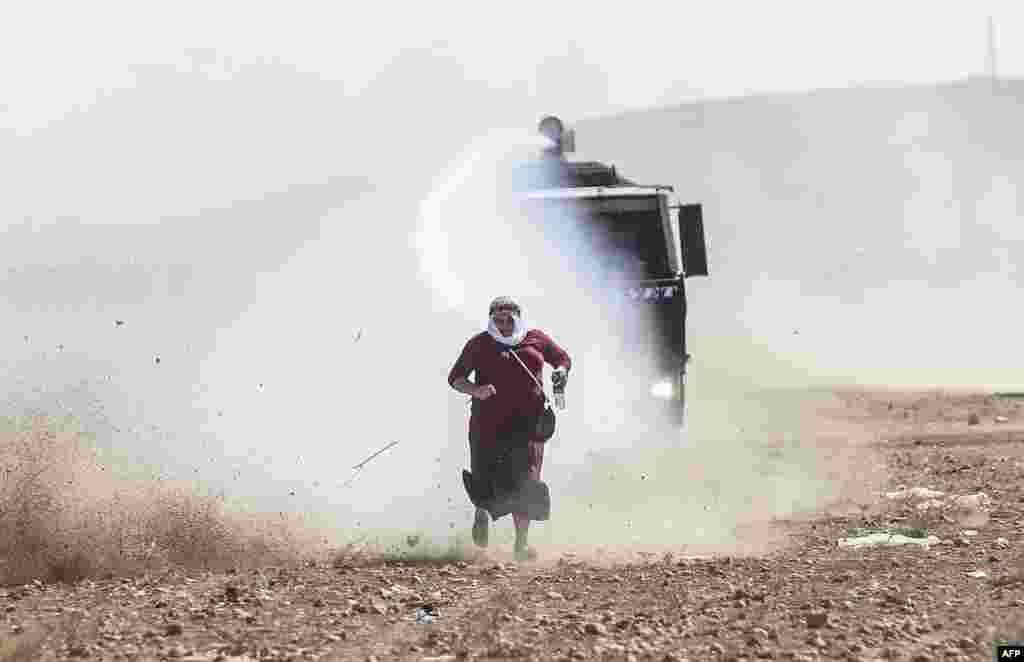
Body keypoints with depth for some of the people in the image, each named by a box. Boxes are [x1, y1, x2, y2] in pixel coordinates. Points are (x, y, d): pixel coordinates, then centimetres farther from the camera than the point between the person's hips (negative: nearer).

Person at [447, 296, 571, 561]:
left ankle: (521, 544, -7)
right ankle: (482, 511, 39)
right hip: (488, 423, 0)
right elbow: (455, 377, 7)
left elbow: (563, 359, 25)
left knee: (525, 480, -11)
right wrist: (475, 390, -12)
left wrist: (561, 372, 1)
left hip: (527, 421, 0)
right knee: (485, 479, 2)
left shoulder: (536, 339, 10)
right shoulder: (479, 344, 6)